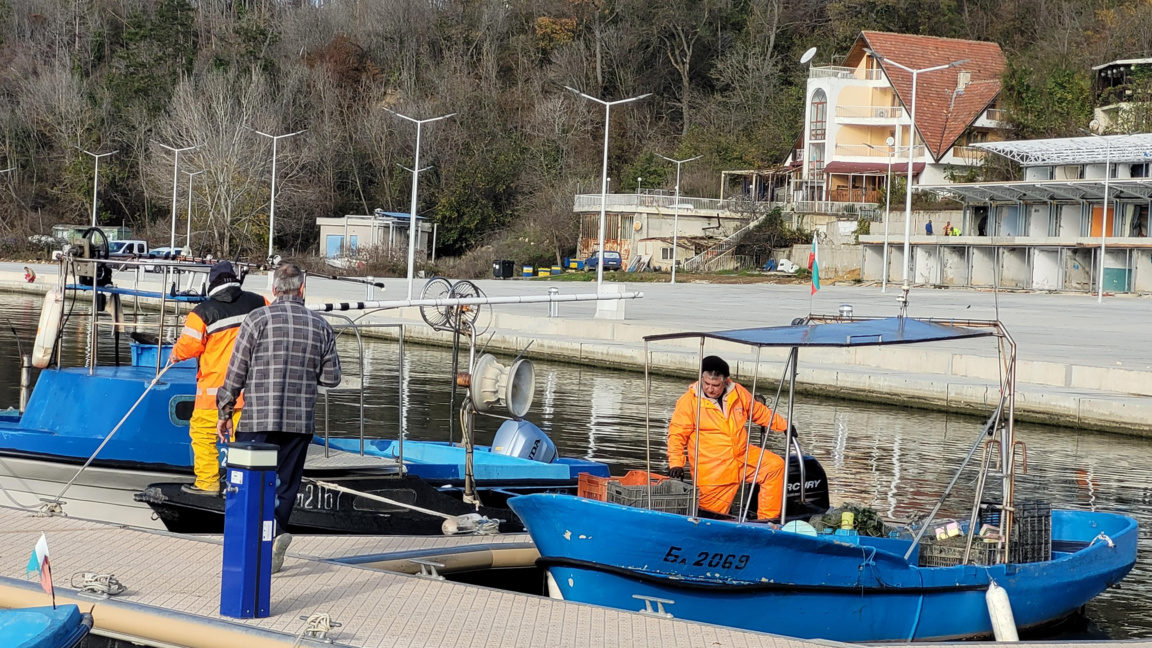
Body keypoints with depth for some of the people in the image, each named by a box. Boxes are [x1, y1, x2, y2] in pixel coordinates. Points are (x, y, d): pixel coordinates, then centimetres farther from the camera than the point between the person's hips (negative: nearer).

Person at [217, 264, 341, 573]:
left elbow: (236, 372, -5)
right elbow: (331, 378, 6)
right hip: (301, 421, 3)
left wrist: (224, 412, 5)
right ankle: (269, 554, 7)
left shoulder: (258, 319, -6)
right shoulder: (321, 326, 3)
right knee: (286, 485, 11)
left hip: (258, 419, -3)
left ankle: (274, 532, -20)